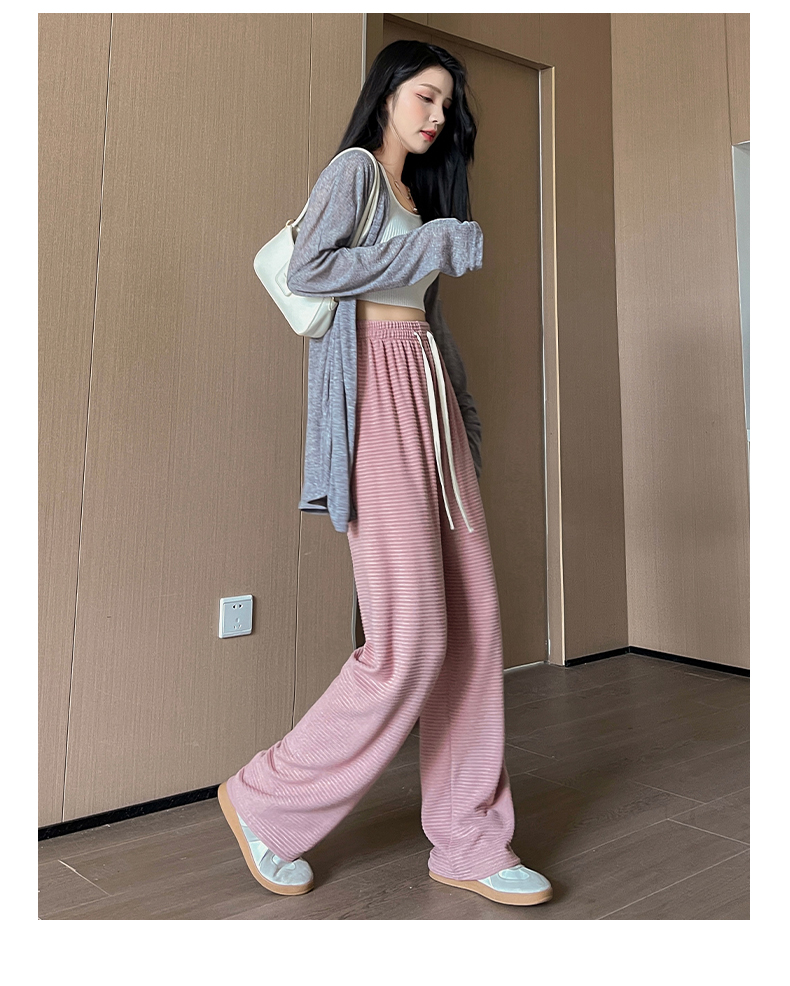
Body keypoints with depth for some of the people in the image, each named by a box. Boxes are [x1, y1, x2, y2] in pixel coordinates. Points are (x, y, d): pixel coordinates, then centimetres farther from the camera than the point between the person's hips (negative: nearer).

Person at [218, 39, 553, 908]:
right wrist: (426, 248, -10)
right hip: (381, 397, -8)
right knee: (411, 641, -12)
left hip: (431, 395, 9)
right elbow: (304, 271, -15)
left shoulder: (419, 188, 26)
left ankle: (468, 843, 12)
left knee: (472, 624, 2)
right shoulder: (355, 168, 2)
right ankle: (265, 801, 8)